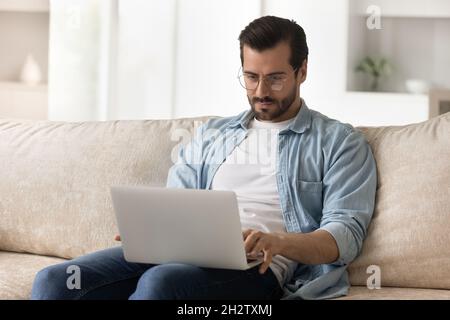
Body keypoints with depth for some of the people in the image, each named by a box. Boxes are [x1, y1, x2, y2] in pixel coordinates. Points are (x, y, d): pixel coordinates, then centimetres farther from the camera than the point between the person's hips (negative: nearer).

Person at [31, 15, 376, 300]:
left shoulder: (339, 142, 11)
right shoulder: (211, 135, 27)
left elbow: (346, 235, -1)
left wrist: (277, 242, -21)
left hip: (256, 267, -5)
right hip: (184, 252, 5)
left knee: (160, 282, -39)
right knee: (55, 281, -22)